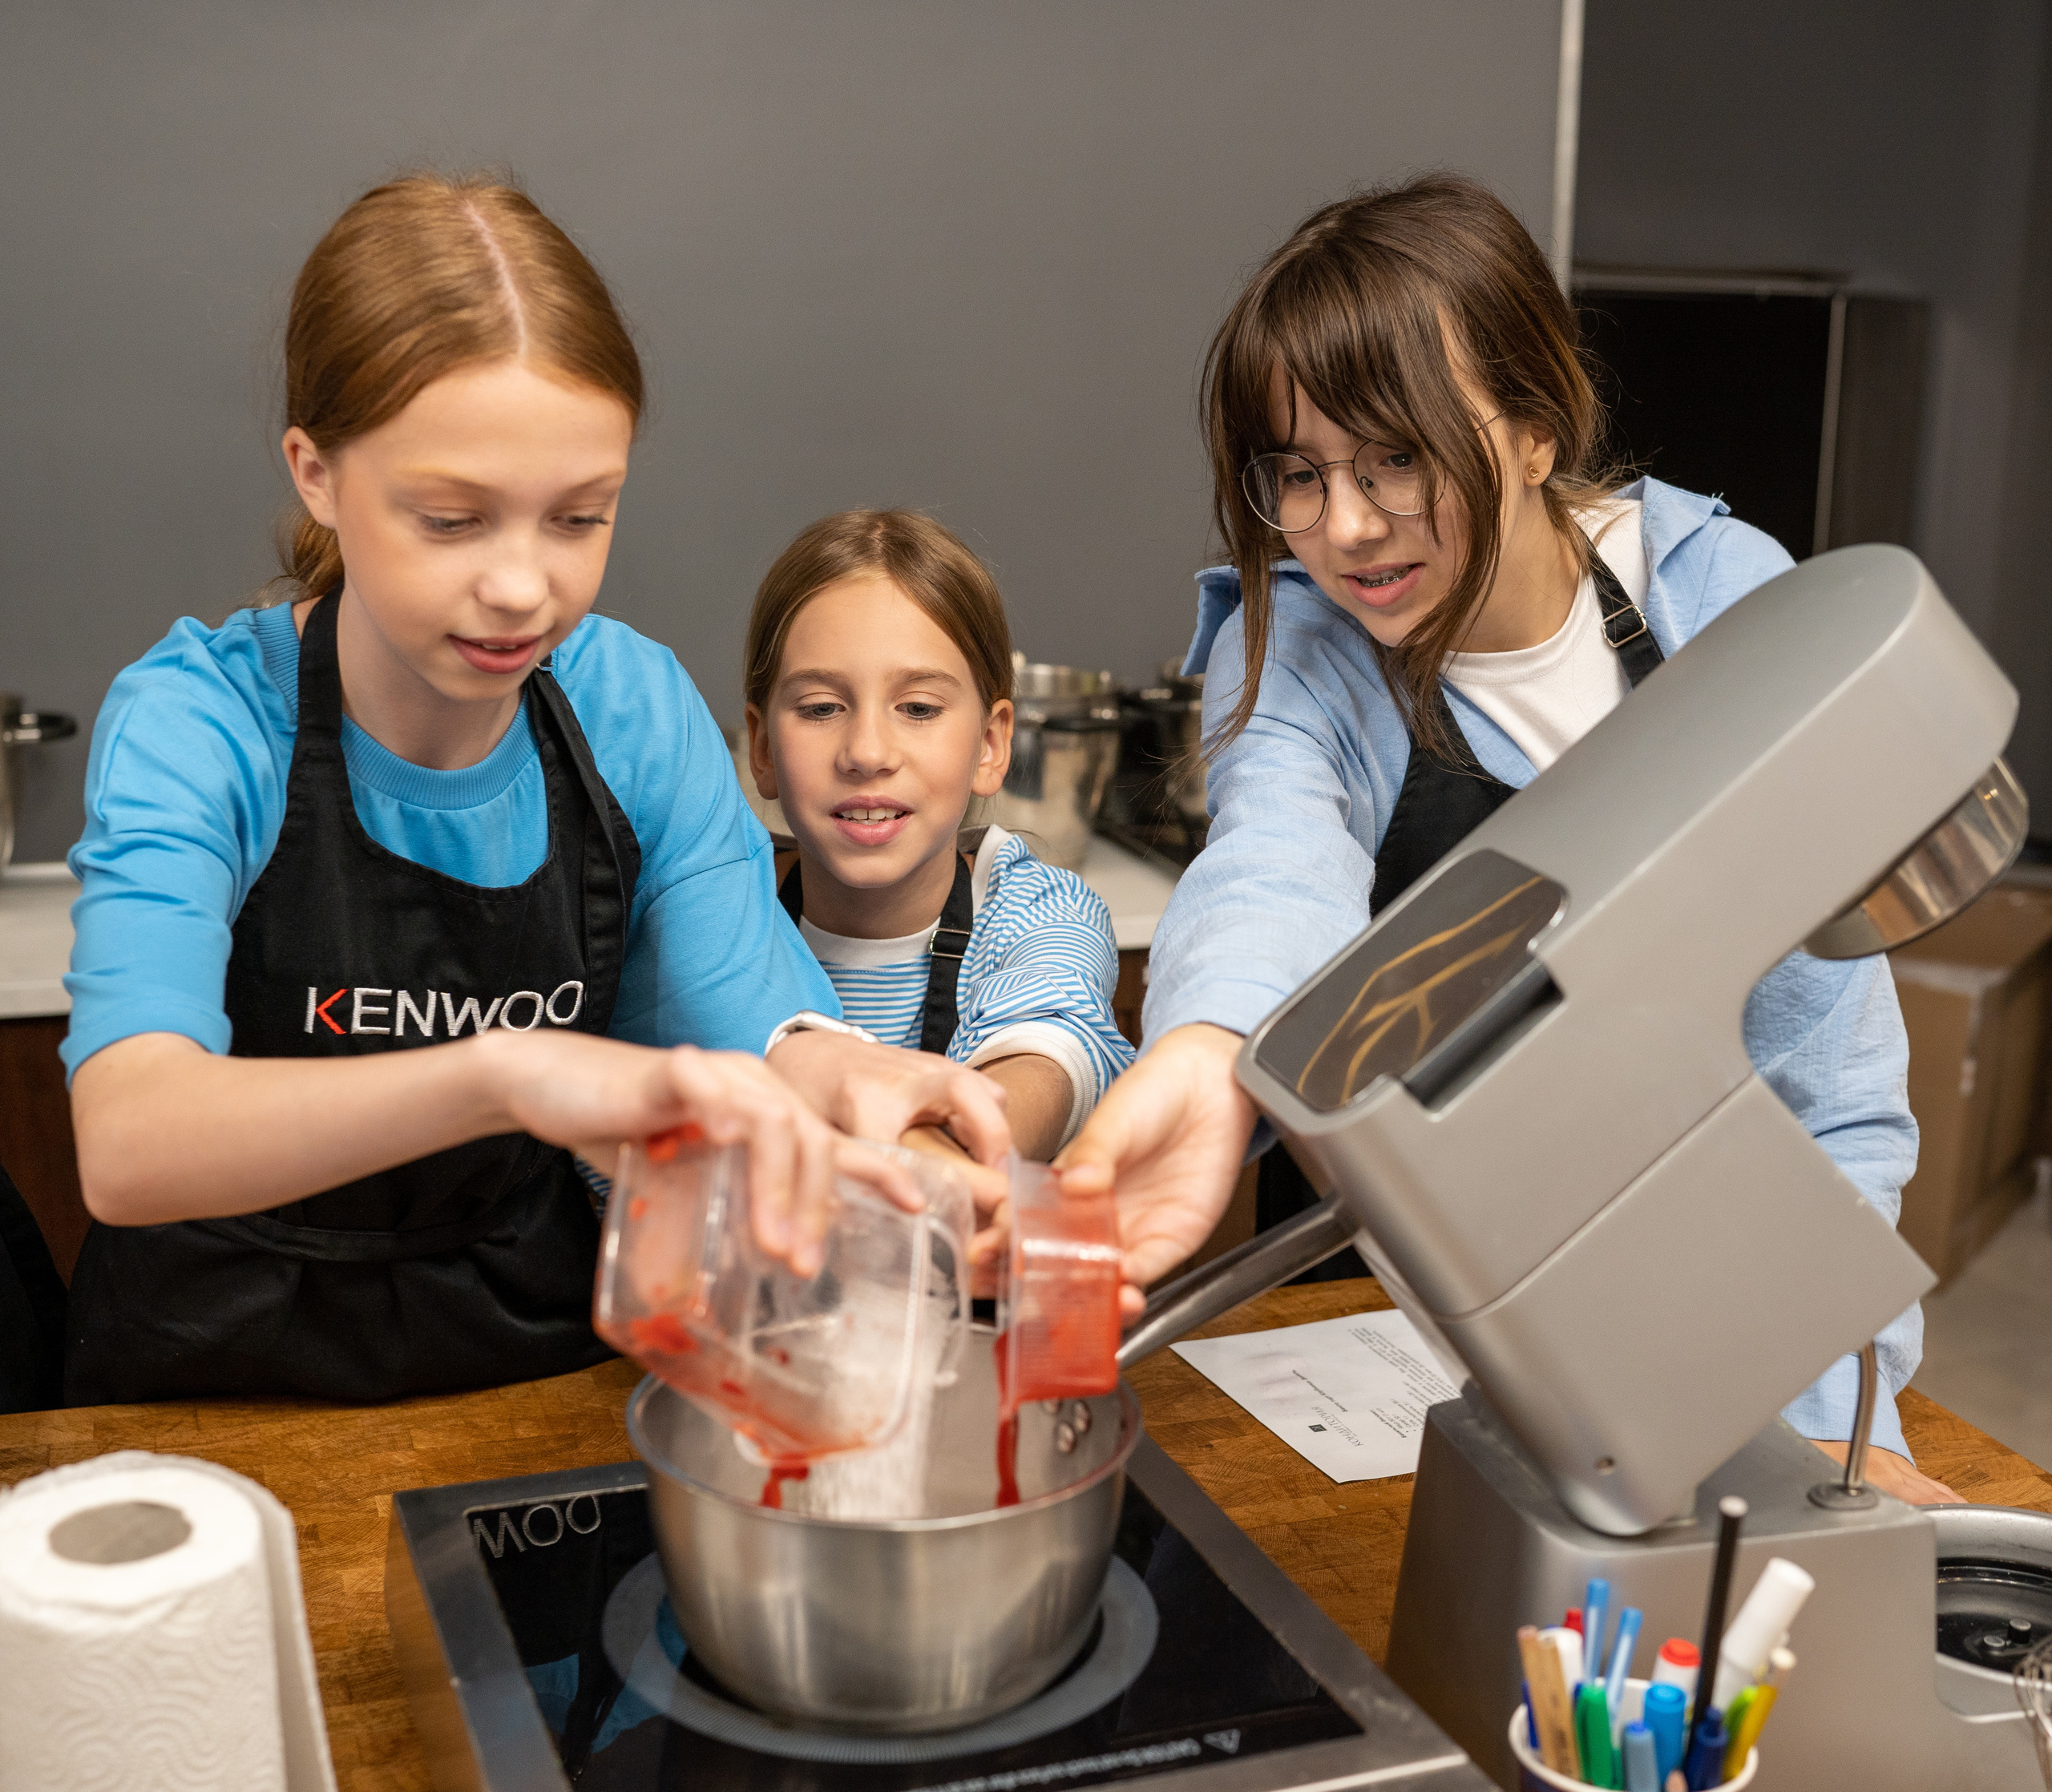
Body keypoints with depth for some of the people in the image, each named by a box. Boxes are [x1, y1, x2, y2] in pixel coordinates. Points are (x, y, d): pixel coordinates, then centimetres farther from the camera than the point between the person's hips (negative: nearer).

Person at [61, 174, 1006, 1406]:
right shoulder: (195, 725, -16)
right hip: (227, 1391, -2)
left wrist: (832, 1074, -32)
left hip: (536, 1370, 3)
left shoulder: (639, 709, -5)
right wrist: (505, 1071, -49)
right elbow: (126, 1143, -32)